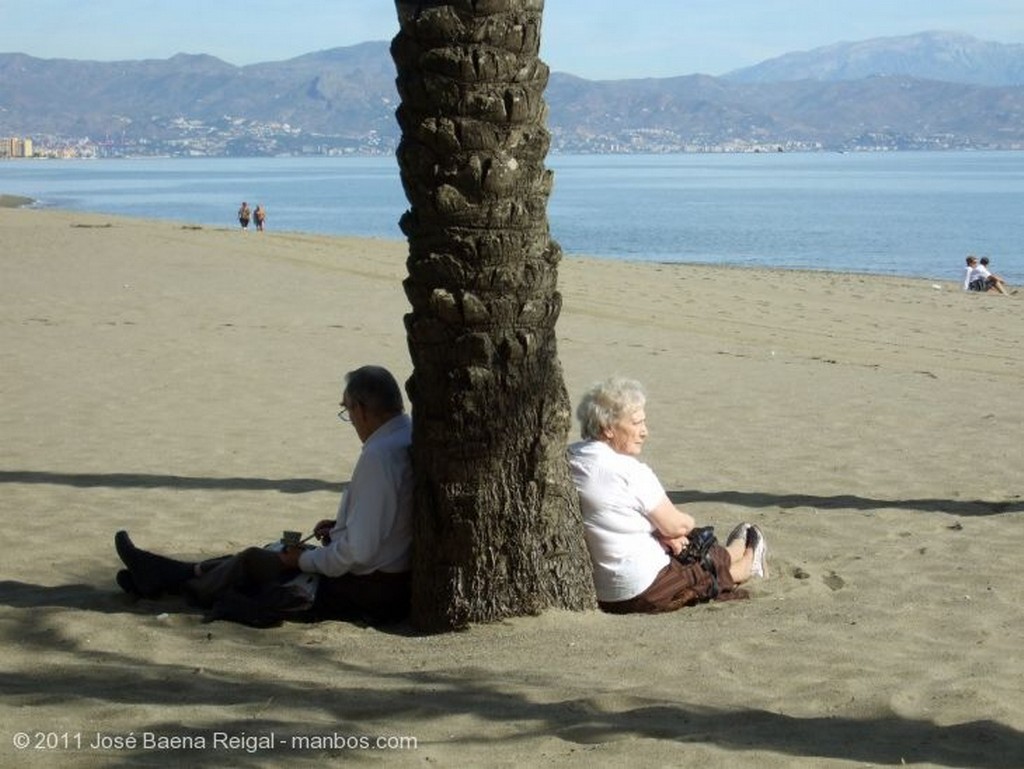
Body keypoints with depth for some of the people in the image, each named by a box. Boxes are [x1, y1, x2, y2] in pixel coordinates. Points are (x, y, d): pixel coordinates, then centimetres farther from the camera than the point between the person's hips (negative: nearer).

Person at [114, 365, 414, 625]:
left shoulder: (378, 457, -28)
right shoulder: (415, 437, 3)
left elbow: (359, 551, -28)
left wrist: (304, 560, -12)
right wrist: (342, 525, 11)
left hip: (367, 591, -9)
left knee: (253, 561, 8)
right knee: (267, 555, 20)